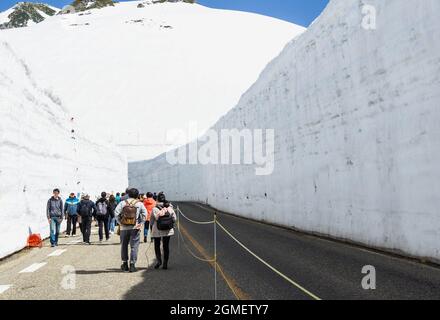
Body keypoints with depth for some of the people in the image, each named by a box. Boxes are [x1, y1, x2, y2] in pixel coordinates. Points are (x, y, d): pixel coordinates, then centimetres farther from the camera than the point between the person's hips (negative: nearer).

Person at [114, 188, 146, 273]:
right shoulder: (140, 204, 0)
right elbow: (144, 214, -7)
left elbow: (116, 213, -6)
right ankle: (132, 264, -1)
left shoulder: (123, 203, 2)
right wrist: (141, 223, -1)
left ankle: (125, 263, 21)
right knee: (134, 246, 3)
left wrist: (120, 222, 1)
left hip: (124, 228, 2)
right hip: (135, 228, -2)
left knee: (124, 246, 15)